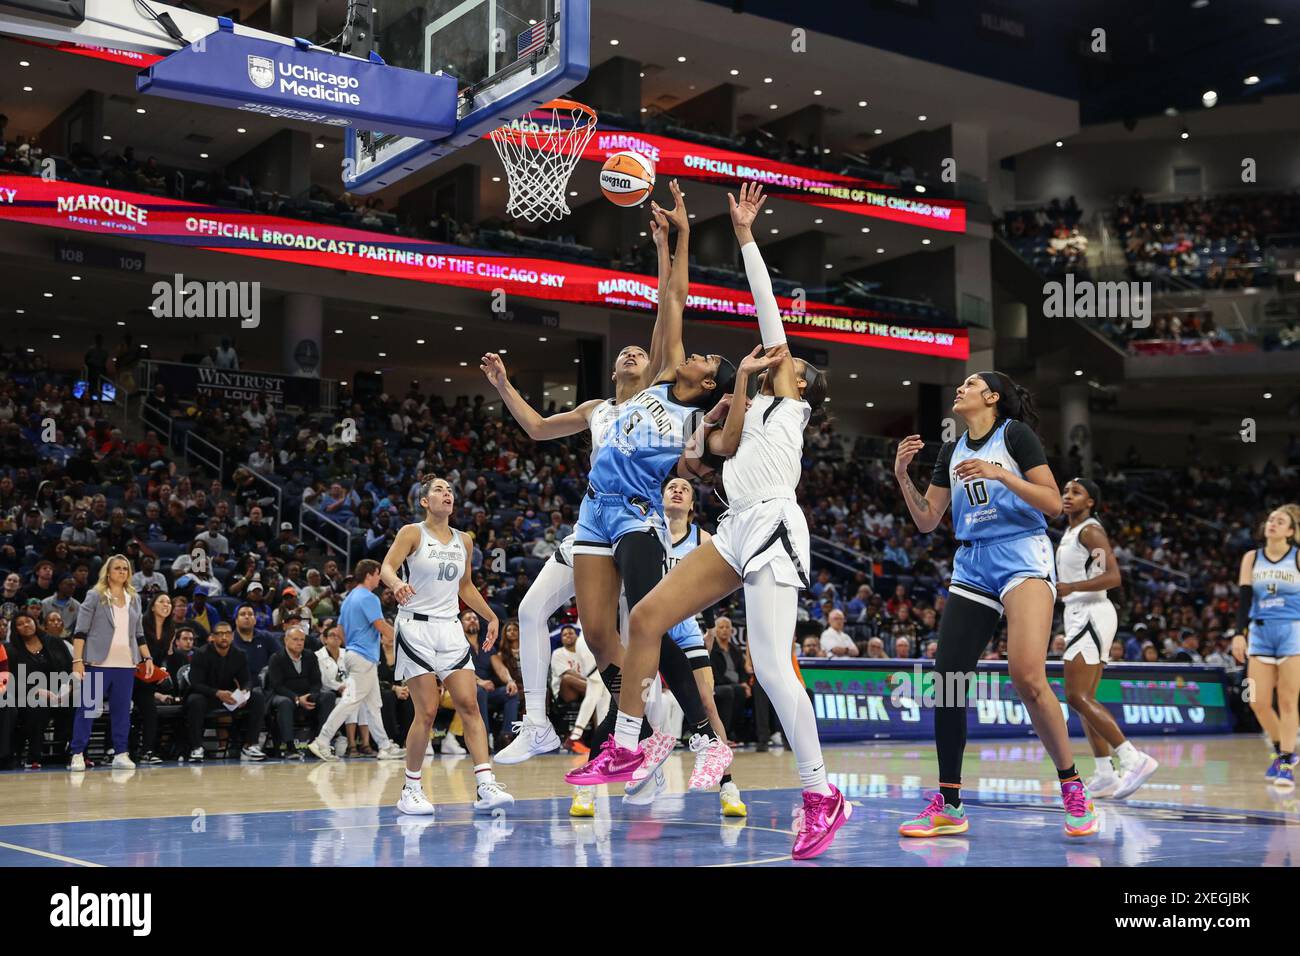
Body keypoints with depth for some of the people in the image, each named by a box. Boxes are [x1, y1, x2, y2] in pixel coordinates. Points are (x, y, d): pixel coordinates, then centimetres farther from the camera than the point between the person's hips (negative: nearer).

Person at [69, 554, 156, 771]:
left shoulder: (134, 599, 14)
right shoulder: (95, 596, 0)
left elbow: (139, 634, 20)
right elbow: (80, 631, -5)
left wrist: (148, 658, 11)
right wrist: (77, 660, -13)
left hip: (126, 664, 4)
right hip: (97, 663, -4)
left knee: (122, 710, 4)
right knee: (87, 708, -2)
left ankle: (121, 754, 10)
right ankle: (77, 754, 4)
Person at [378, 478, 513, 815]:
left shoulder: (464, 541, 13)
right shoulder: (412, 533, -2)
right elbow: (387, 566, -17)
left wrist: (490, 617, 22)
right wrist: (396, 584, -39)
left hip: (450, 629, 5)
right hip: (415, 627, -5)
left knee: (469, 705, -7)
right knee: (427, 711, -9)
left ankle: (486, 786, -12)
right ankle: (411, 789, 5)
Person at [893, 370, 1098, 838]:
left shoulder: (1015, 434, -1)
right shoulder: (952, 452, 16)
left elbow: (1053, 503, -8)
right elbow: (927, 520, 15)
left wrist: (1001, 474, -19)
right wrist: (902, 476, 2)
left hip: (1023, 559, -6)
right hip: (972, 567, 6)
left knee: (1027, 676, -24)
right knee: (946, 679, -3)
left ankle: (1074, 790, -8)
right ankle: (948, 806, 6)